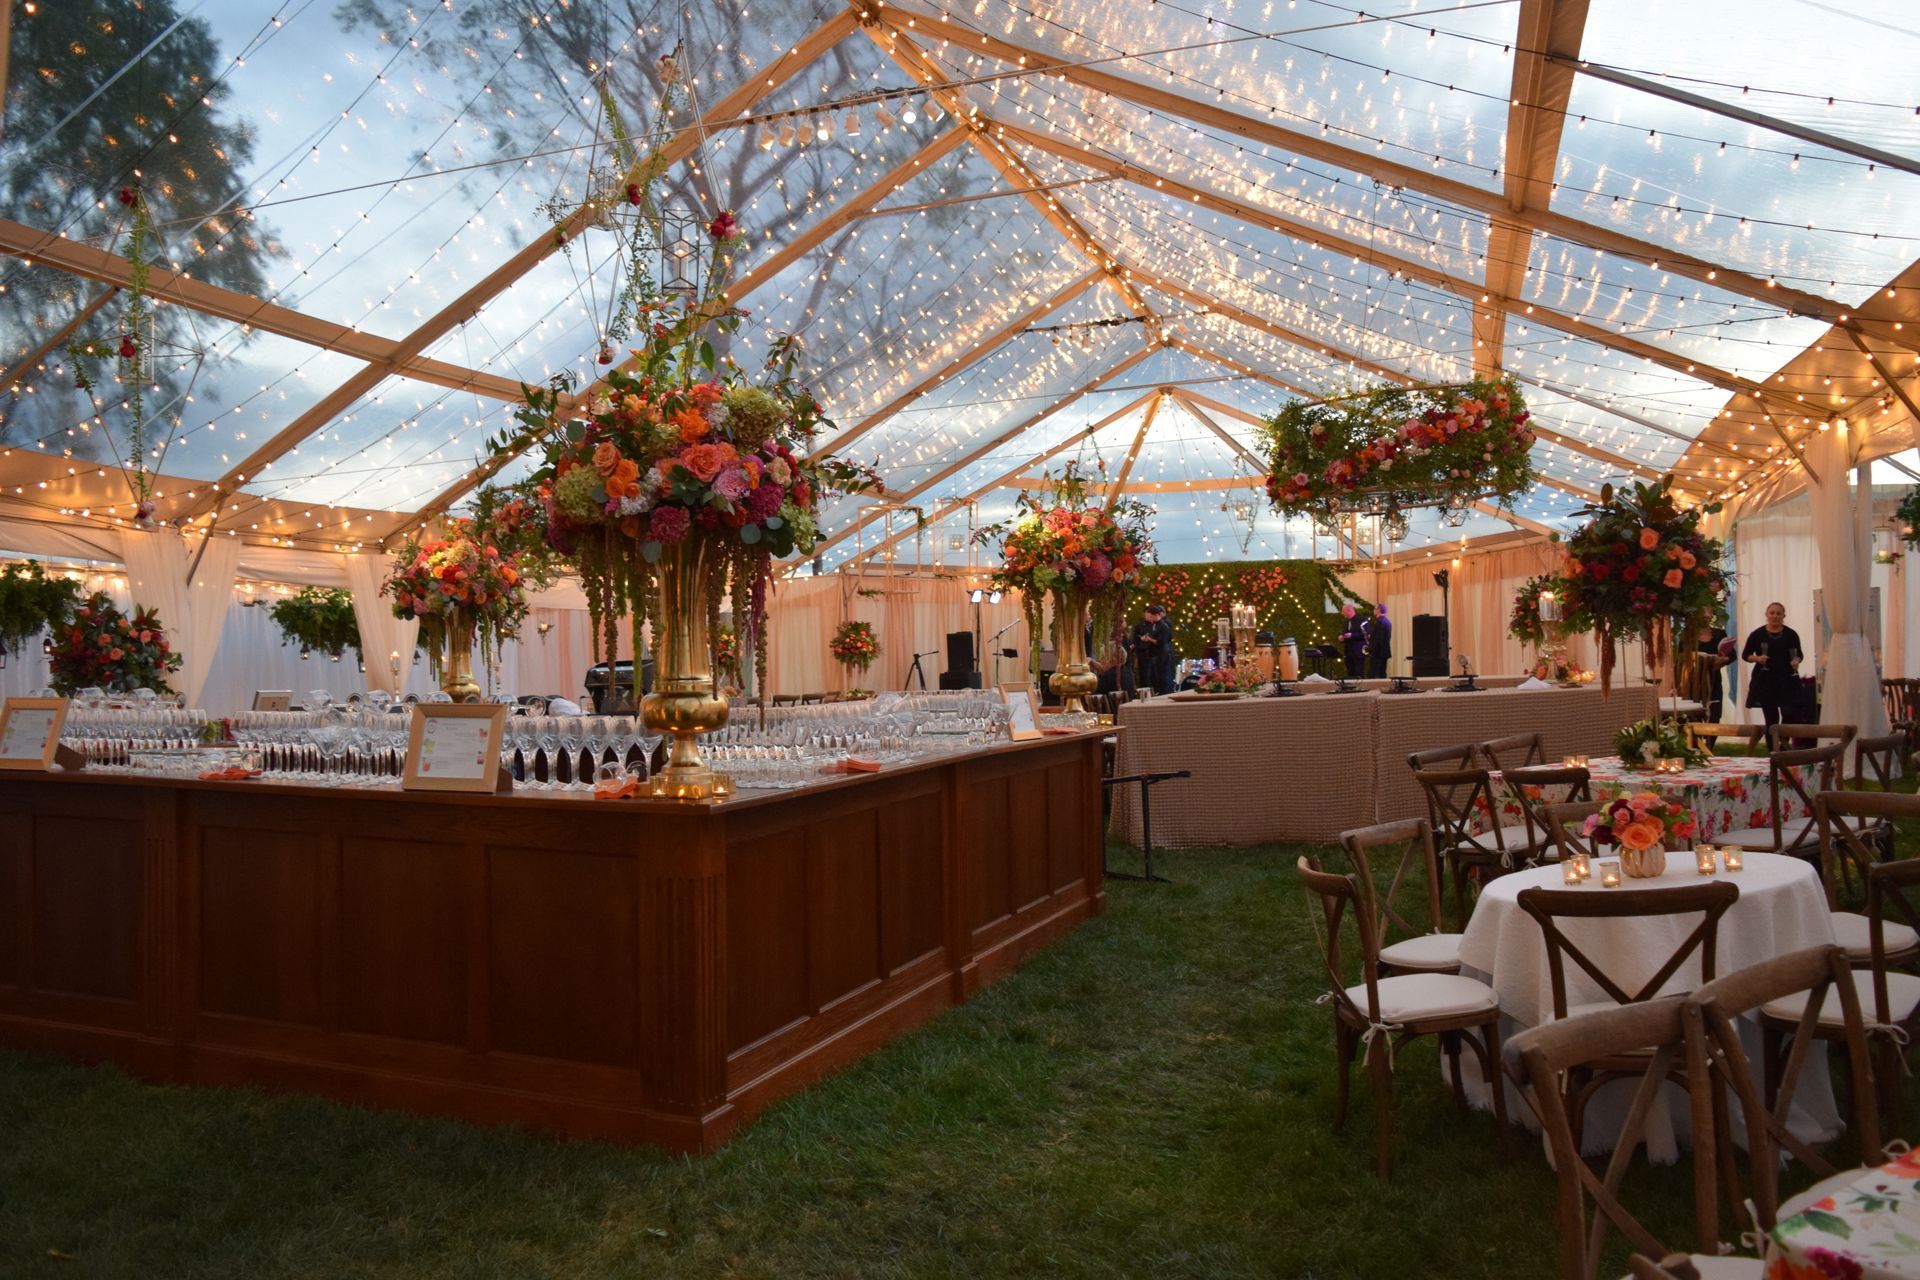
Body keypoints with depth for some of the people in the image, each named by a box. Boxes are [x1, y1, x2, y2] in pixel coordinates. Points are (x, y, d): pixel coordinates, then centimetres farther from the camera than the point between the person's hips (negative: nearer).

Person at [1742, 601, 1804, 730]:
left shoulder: (1791, 634, 4)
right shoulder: (1758, 634, 2)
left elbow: (1799, 654, 14)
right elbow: (1745, 655, 6)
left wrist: (1796, 660, -8)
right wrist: (1757, 658, -13)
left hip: (1787, 679, 0)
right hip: (1765, 680, 0)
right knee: (1771, 718, 4)